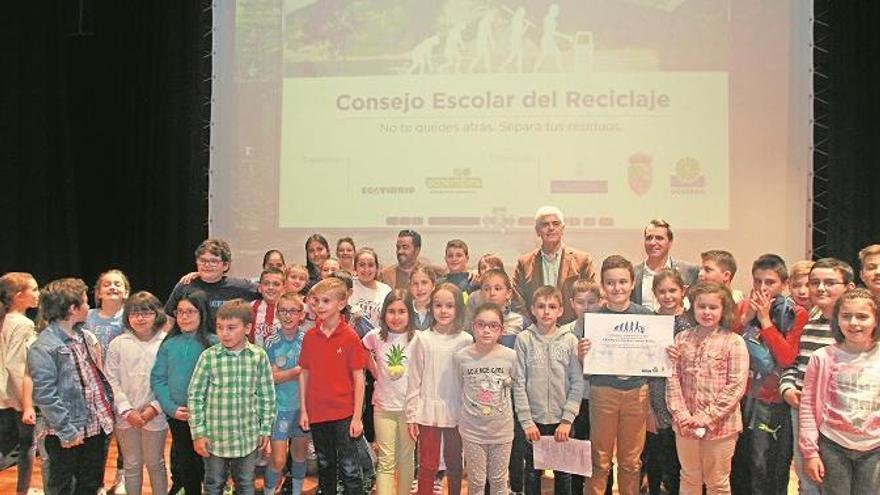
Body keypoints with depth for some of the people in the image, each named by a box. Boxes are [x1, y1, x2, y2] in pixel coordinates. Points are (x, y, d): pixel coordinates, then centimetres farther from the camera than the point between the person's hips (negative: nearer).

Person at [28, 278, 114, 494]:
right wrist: (67, 431, -19)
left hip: (97, 427, 7)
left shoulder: (83, 335, 9)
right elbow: (45, 395, -20)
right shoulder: (43, 347, -17)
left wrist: (109, 406, 8)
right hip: (69, 435, -7)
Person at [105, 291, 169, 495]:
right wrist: (127, 411, -10)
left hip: (155, 416, -2)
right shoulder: (118, 344, -2)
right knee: (132, 465, 16)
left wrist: (154, 408, -14)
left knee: (155, 463, 14)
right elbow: (111, 381, -3)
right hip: (125, 416, 2)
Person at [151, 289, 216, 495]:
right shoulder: (169, 344, 3)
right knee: (184, 463, 15)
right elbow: (157, 379, 1)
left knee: (203, 462, 5)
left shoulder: (213, 343, -7)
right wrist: (172, 408, -10)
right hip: (176, 417, 3)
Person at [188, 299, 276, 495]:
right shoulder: (208, 356, -10)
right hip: (215, 436, -1)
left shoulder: (259, 356, -6)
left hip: (248, 438, 1)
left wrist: (265, 431, 3)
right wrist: (198, 433, -6)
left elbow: (267, 396, 1)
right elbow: (195, 396, -4)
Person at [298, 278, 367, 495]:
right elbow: (304, 374, 8)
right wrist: (303, 411, 5)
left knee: (349, 468, 2)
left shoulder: (350, 336, -10)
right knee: (325, 466, 18)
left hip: (343, 414, -4)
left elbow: (358, 379, -8)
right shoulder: (310, 336, 2)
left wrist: (357, 417, -9)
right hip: (317, 413, 4)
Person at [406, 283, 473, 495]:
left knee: (454, 464, 14)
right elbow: (414, 380, -1)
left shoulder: (466, 340, -3)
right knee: (428, 466, 5)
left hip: (456, 412, 1)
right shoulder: (423, 339, -4)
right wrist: (411, 416, -2)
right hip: (428, 412, -1)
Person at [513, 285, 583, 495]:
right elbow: (519, 383, -5)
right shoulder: (524, 339, -4)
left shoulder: (570, 340, -3)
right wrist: (526, 420, -9)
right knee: (532, 472, 13)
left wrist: (567, 419, -9)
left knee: (563, 472, 13)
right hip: (533, 419, 0)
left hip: (562, 421, 1)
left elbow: (577, 383, -3)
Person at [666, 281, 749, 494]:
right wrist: (681, 415, -10)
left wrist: (707, 417, -16)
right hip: (686, 425, 3)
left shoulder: (734, 342, -8)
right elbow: (673, 379, 0)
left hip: (720, 424, -3)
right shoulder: (682, 339, 2)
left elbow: (736, 386, -13)